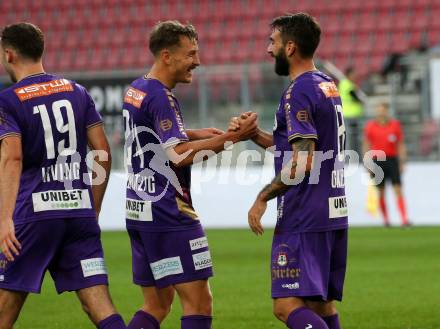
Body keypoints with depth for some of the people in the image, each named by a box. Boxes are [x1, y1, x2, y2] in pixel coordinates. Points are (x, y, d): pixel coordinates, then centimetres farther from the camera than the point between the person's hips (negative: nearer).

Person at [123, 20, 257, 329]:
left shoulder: (135, 91, 13)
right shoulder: (160, 98, -16)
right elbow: (179, 155, -24)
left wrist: (196, 135, 19)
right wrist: (231, 138, -22)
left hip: (139, 209, 10)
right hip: (168, 214, -10)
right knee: (199, 304, -6)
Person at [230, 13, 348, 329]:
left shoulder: (299, 92, -14)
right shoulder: (328, 86, 16)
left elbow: (301, 163, -20)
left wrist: (263, 198, -13)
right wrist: (253, 133, 13)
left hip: (303, 219, -10)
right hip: (333, 212, 10)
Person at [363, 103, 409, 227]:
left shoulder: (395, 124, 5)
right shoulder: (370, 126, 5)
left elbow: (401, 145, 8)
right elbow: (366, 146, 8)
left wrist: (402, 162, 3)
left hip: (392, 159, 0)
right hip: (377, 160, 0)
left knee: (398, 190, -8)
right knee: (381, 192, 3)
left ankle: (404, 219, -14)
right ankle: (385, 219, 11)